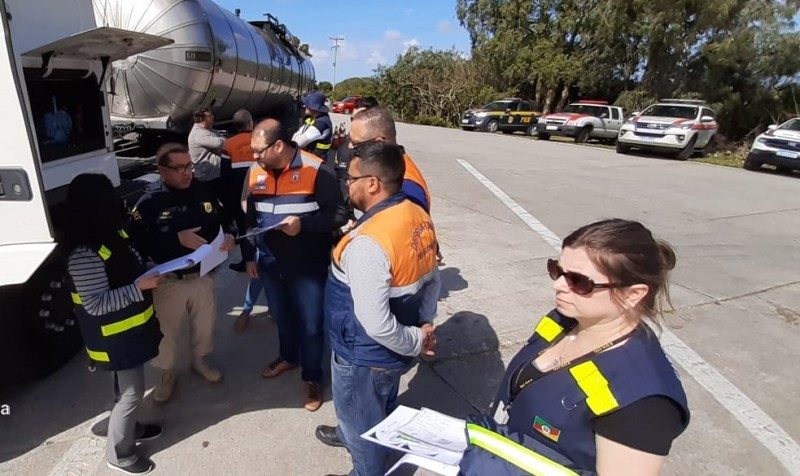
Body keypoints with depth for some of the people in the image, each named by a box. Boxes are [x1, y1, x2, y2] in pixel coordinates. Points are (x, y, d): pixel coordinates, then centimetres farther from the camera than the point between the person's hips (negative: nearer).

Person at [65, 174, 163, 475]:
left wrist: (151, 272, -3)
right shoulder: (84, 255, -29)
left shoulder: (111, 235, -1)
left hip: (130, 329, 9)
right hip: (114, 338, -9)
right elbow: (96, 305, -28)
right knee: (131, 392, 6)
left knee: (128, 387, 26)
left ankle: (130, 428, 48)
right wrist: (139, 287, -32)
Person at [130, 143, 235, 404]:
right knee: (168, 332, 13)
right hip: (168, 281, -3)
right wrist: (178, 239, -29)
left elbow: (223, 220, 7)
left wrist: (229, 236, -14)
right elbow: (140, 240, -21)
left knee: (205, 325, 21)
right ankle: (167, 374, 40)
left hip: (202, 275, 4)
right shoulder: (150, 201, -15)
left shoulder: (204, 190, -4)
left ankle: (200, 360, 49)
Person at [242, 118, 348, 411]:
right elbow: (248, 218, 11)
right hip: (270, 264, 5)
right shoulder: (255, 173, 2)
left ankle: (311, 377, 29)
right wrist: (249, 256, 9)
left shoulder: (316, 170, -17)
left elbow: (339, 214, -16)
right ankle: (288, 357, 48)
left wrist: (303, 224, -28)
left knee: (310, 324, 7)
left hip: (308, 266, -5)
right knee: (281, 317, 23)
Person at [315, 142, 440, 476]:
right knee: (377, 411, 34)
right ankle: (353, 434, 62)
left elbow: (375, 323, -33)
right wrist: (424, 326, 6)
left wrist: (416, 343, -17)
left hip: (366, 355, -8)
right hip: (392, 350, 8)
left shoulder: (367, 243, -34)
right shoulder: (421, 218, -7)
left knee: (361, 421, 22)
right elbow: (432, 279, 4)